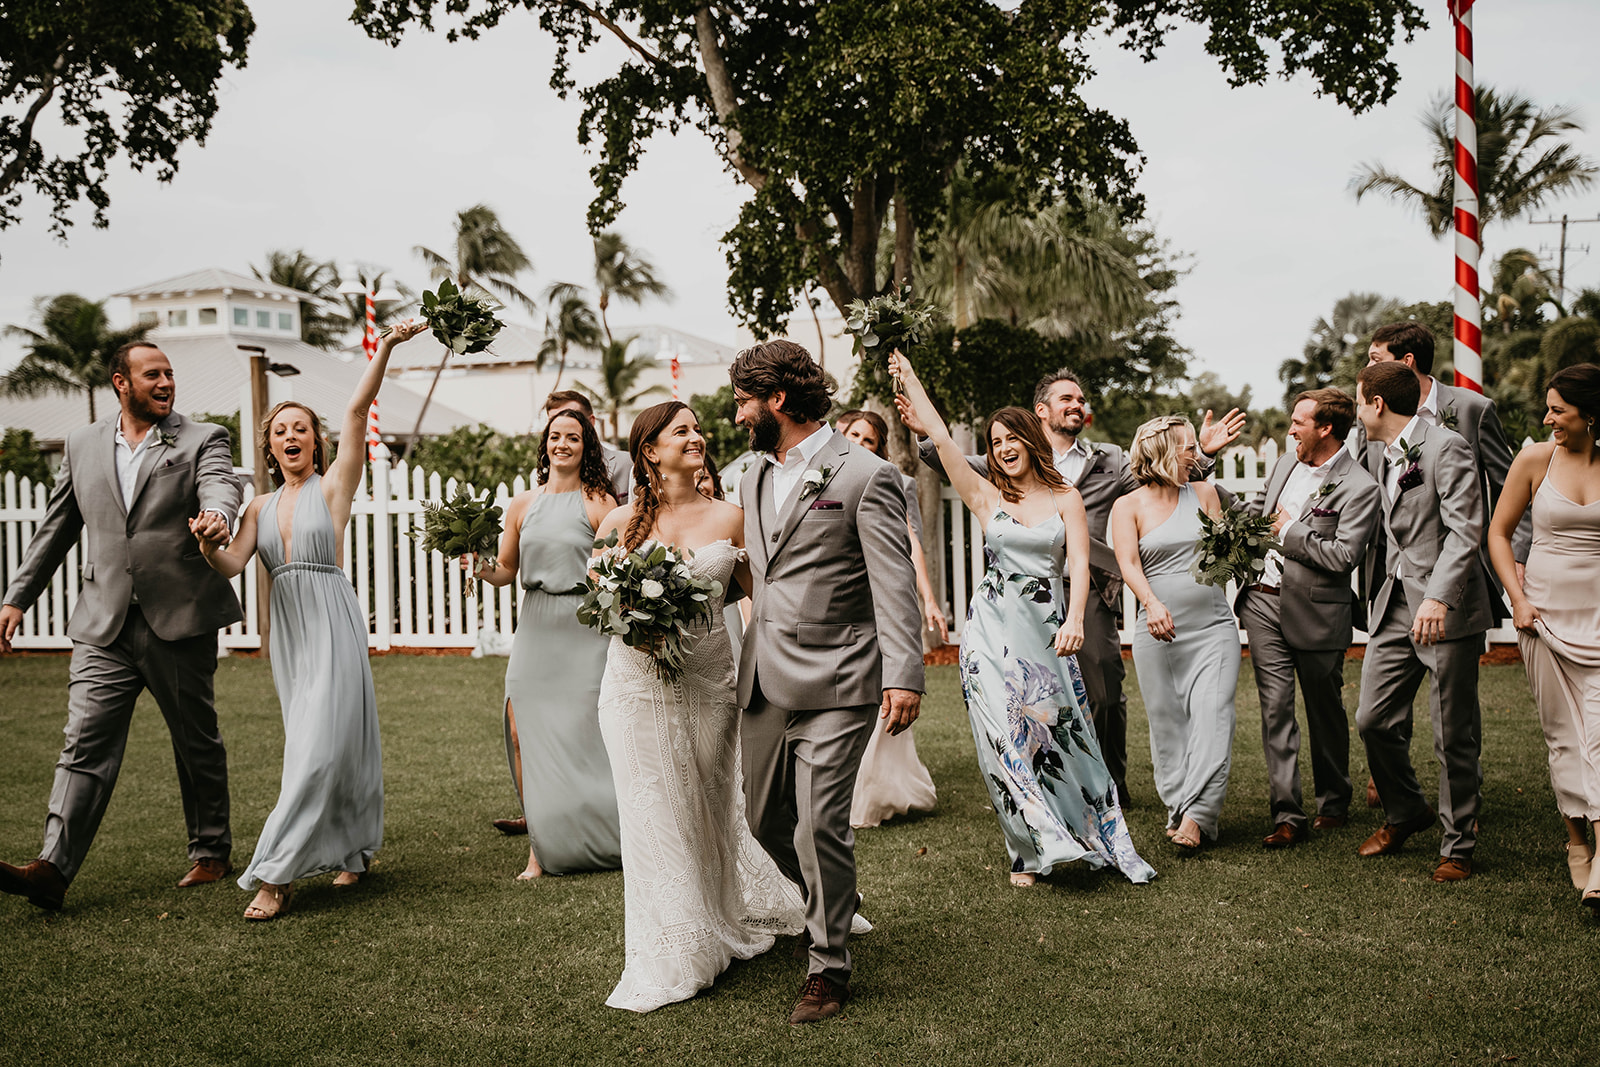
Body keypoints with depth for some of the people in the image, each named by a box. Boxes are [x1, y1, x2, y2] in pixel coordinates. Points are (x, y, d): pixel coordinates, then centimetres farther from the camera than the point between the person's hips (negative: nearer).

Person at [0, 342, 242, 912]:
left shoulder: (202, 439, 3)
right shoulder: (82, 444, 13)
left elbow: (220, 483, -18)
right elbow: (55, 528, 19)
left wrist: (215, 512, -42)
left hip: (179, 621, -2)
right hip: (103, 625, 2)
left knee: (198, 743, 9)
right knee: (86, 743, -6)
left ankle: (210, 852, 23)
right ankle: (54, 868, -11)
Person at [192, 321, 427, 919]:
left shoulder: (333, 485, 2)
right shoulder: (261, 507, 15)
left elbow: (357, 410, -9)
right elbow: (232, 564, 2)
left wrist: (386, 348, -19)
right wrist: (208, 544, -20)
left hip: (331, 619, -5)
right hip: (287, 627, 5)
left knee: (321, 743, -10)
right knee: (324, 740, 10)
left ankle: (277, 873, -9)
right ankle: (353, 850, 24)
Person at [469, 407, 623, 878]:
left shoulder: (599, 503, 1)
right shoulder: (522, 505, 11)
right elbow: (506, 571, 16)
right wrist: (480, 566, -3)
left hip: (583, 628, -3)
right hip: (534, 627, 4)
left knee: (581, 735, -4)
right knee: (524, 733, -4)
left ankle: (609, 841, 14)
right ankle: (540, 848, 5)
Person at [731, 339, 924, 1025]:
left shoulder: (865, 477, -7)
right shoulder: (754, 478, 16)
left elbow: (895, 585, -12)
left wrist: (903, 674, -20)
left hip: (834, 685, -7)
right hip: (763, 684, 8)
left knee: (819, 825, -6)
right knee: (765, 820, 14)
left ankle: (828, 966, 12)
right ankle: (834, 903, 42)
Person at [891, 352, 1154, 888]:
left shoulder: (1066, 499, 7)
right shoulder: (987, 497, 8)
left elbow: (1079, 563, -5)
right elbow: (940, 436, 3)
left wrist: (1074, 620, -21)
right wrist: (908, 378, 3)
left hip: (1047, 632, 0)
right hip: (993, 631, 0)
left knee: (1063, 732, 1)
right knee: (1006, 736, -6)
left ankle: (1110, 843, 13)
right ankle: (1029, 851, 2)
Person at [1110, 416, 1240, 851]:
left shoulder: (1203, 493, 12)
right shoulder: (1128, 506, 3)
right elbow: (1129, 564, -11)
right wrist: (1152, 603, -28)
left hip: (1213, 625, 2)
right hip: (1158, 630, -1)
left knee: (1213, 717, -12)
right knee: (1167, 725, 3)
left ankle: (1197, 814, -16)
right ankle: (1177, 809, 14)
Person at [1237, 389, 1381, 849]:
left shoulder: (1359, 487, -13)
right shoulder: (1286, 464, 9)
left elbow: (1343, 556, -21)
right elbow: (1257, 509, 27)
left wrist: (1290, 531, -13)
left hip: (1317, 612, -5)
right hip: (1264, 603, 5)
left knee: (1325, 711, 12)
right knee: (1275, 708, 0)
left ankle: (1334, 802, 32)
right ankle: (1286, 815, 2)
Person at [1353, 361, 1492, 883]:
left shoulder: (1446, 448, -12)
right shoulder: (1375, 451, 12)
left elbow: (1464, 531, -18)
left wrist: (1439, 597, -27)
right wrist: (1373, 593, 20)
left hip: (1447, 610, -7)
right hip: (1394, 605, 7)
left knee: (1454, 736, 2)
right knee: (1374, 720, 7)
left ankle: (1458, 845, 16)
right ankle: (1404, 811, 30)